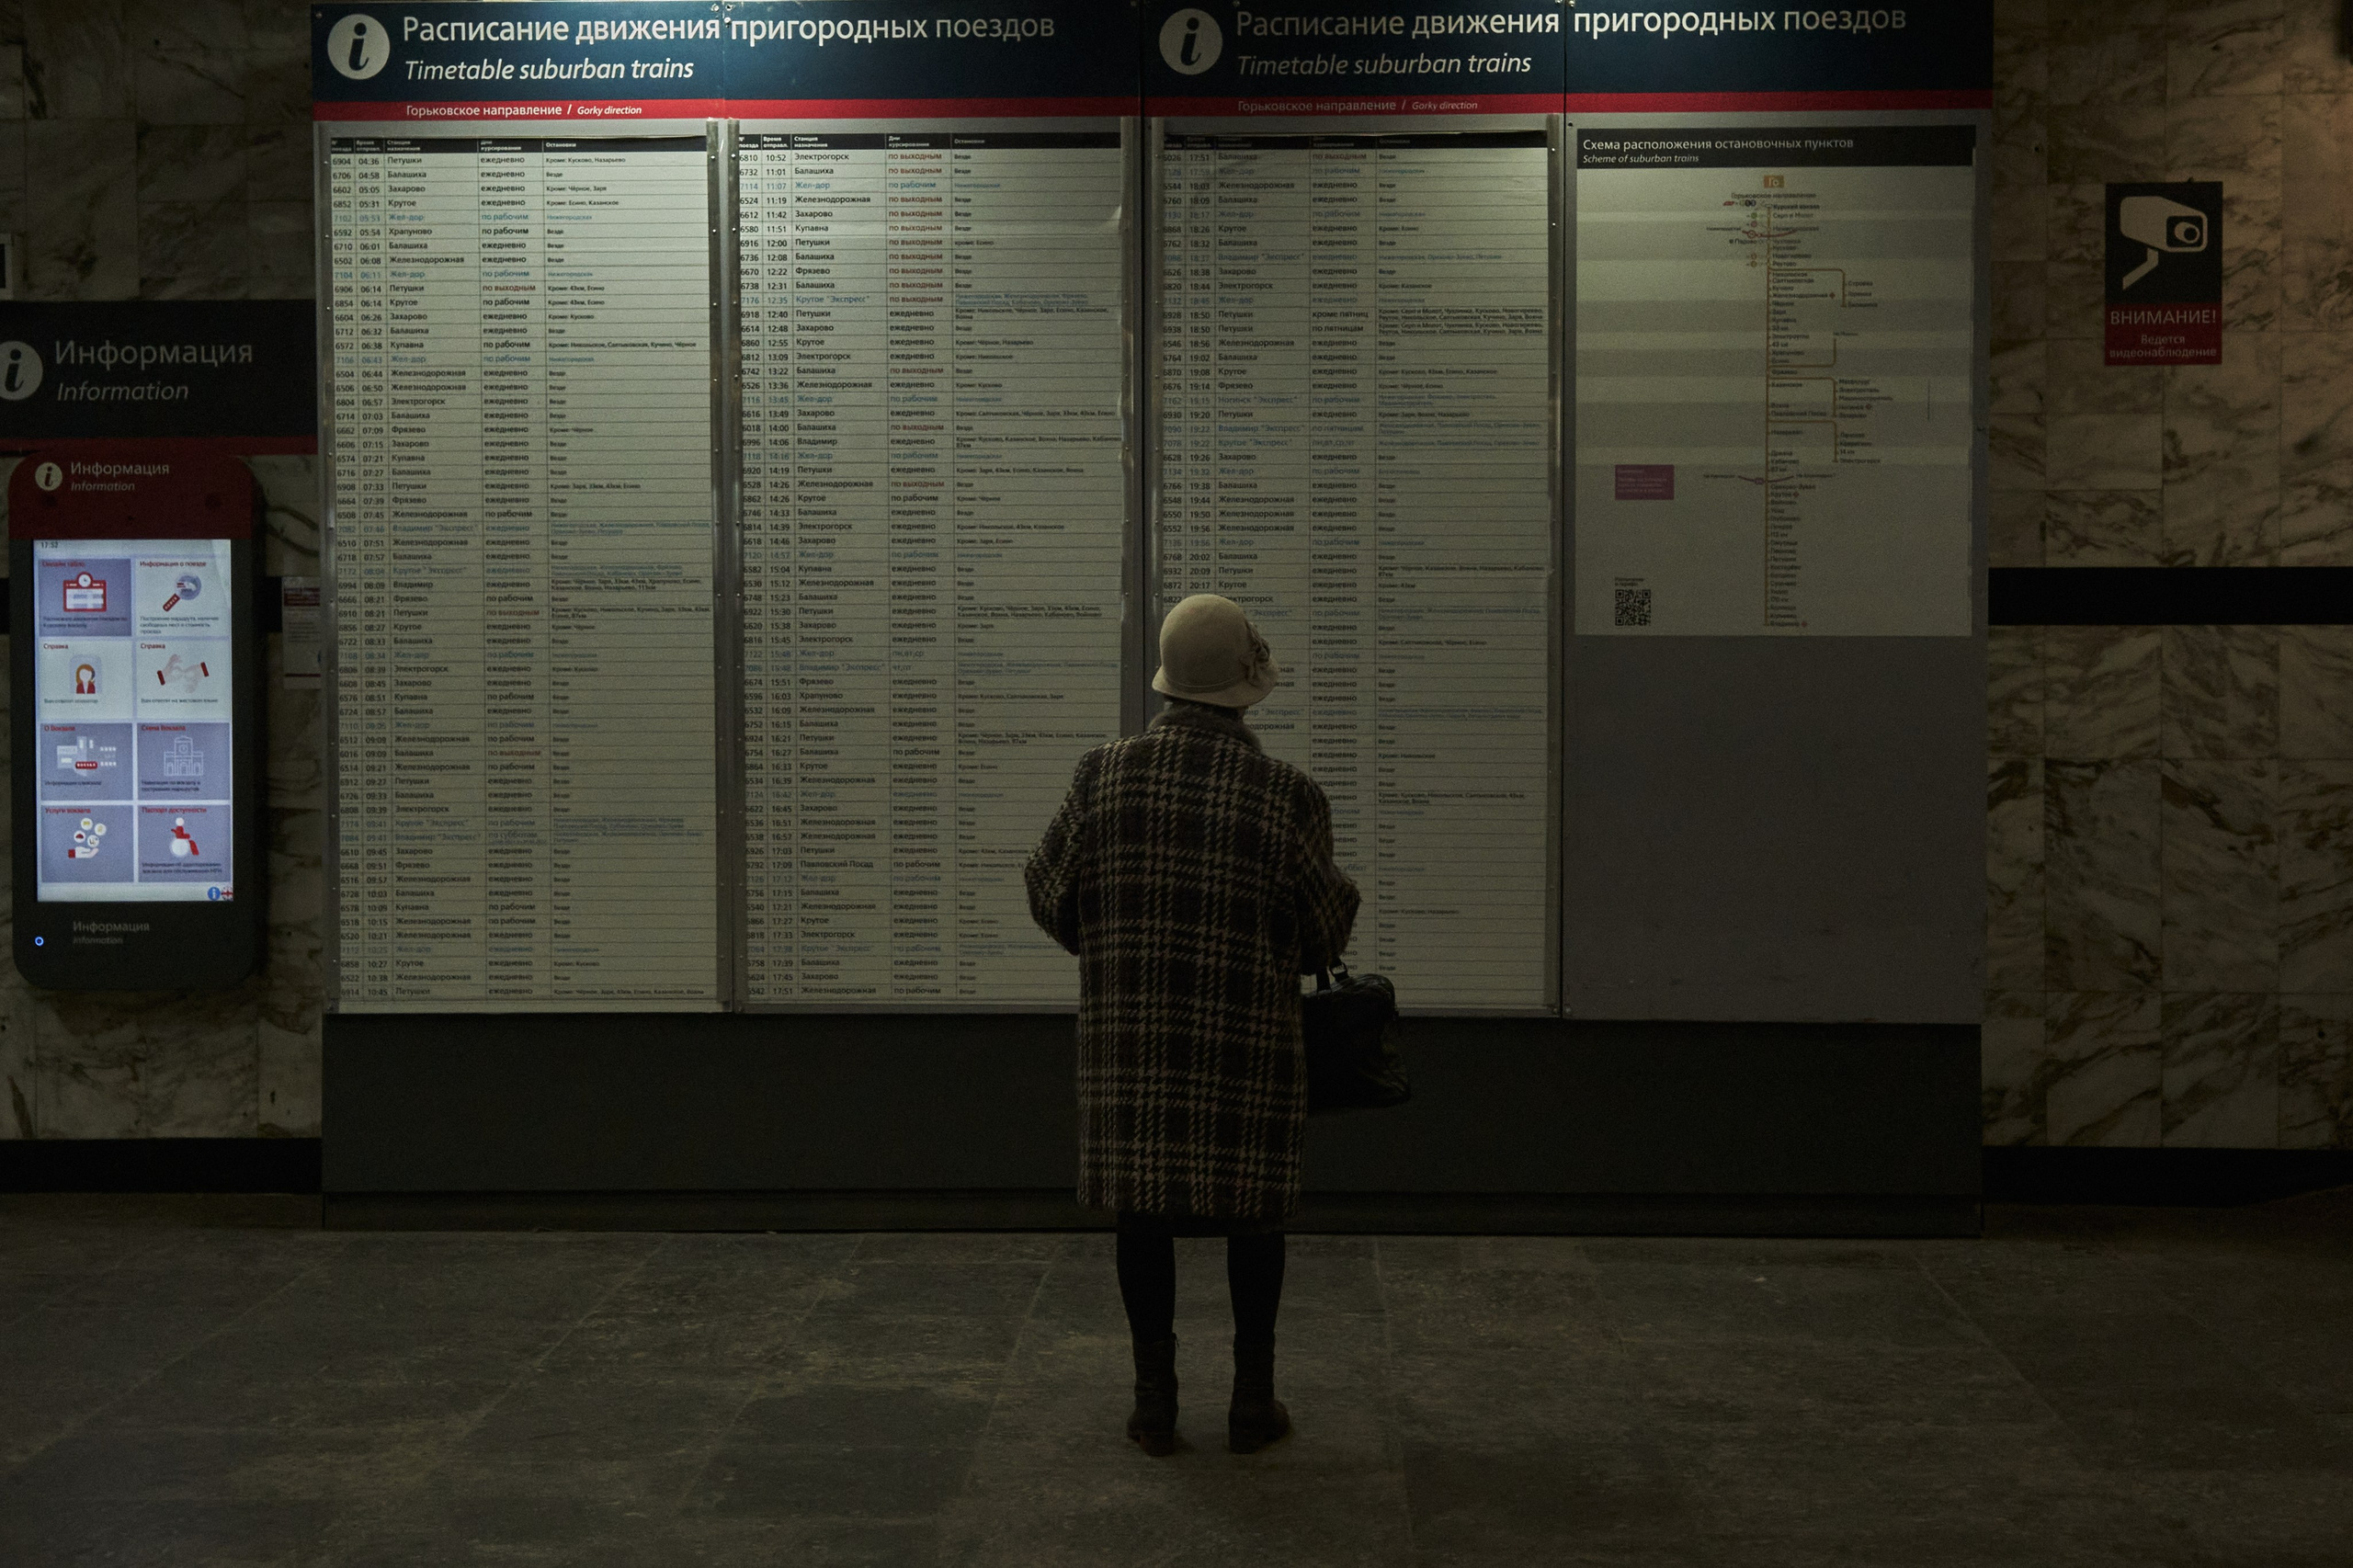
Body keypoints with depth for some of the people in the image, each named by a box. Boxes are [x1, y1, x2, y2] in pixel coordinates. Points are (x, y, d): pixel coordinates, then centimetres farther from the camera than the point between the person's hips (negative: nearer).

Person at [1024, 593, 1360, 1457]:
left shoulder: (1103, 775, -6)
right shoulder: (1286, 794, -11)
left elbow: (1051, 896, 2)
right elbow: (1322, 931, -4)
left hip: (1129, 1031, 2)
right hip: (1248, 1038, -1)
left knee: (1143, 1207, 11)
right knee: (1252, 1210, 12)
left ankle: (1155, 1402, 17)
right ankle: (1253, 1400, 19)